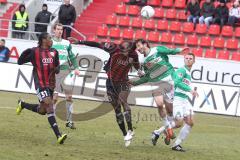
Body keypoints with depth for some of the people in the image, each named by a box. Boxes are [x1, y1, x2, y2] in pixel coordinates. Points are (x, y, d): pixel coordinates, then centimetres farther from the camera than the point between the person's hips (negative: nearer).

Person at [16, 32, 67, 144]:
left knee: (42, 110, 14)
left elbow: (57, 66, 18)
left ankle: (22, 104, 43)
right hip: (40, 84, -7)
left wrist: (57, 69, -5)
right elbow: (20, 62, -2)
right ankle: (58, 136, -25)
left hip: (50, 85, 7)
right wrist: (25, 53, -18)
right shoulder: (35, 52, -6)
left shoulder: (54, 52, 9)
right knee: (49, 106, -19)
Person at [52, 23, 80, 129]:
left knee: (69, 96, 1)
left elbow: (72, 57, 18)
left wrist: (76, 68, 8)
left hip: (66, 71, 4)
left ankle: (69, 121, 6)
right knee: (54, 97, -7)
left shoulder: (67, 43, 15)